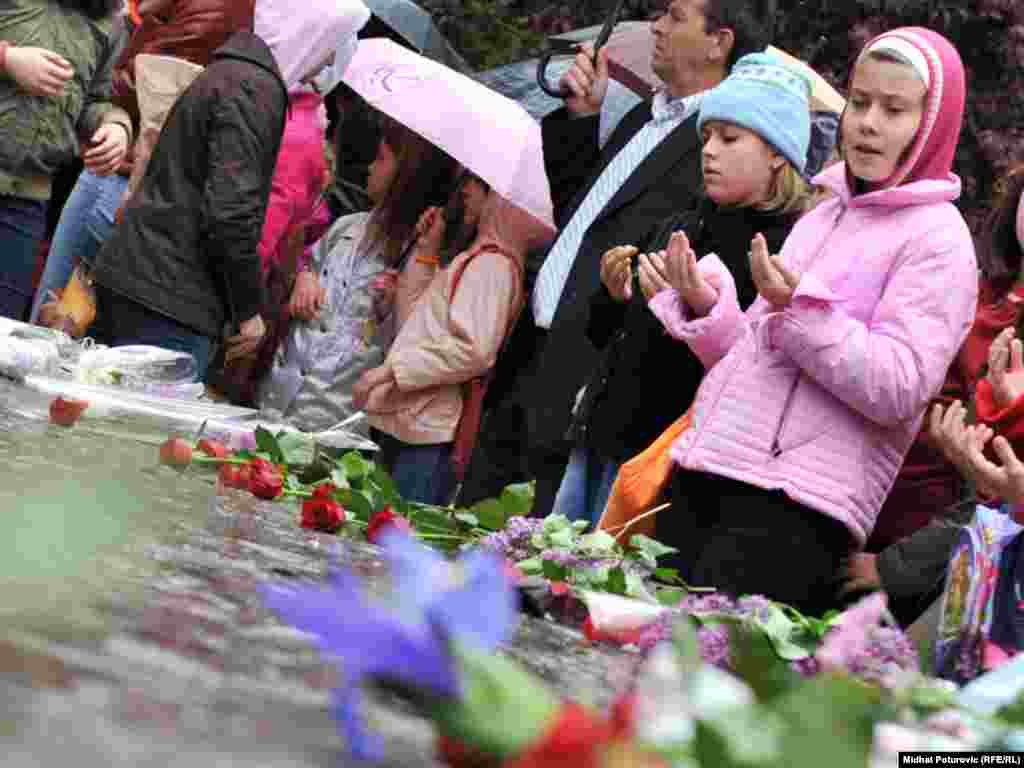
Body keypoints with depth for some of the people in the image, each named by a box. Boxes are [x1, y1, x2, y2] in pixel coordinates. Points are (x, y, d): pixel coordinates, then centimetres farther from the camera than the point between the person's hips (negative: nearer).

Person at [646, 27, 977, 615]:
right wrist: (706, 309, 4)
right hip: (704, 479, 7)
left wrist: (802, 311, -19)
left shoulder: (937, 240, -3)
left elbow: (898, 390, -12)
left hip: (794, 506, -7)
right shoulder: (821, 218, 20)